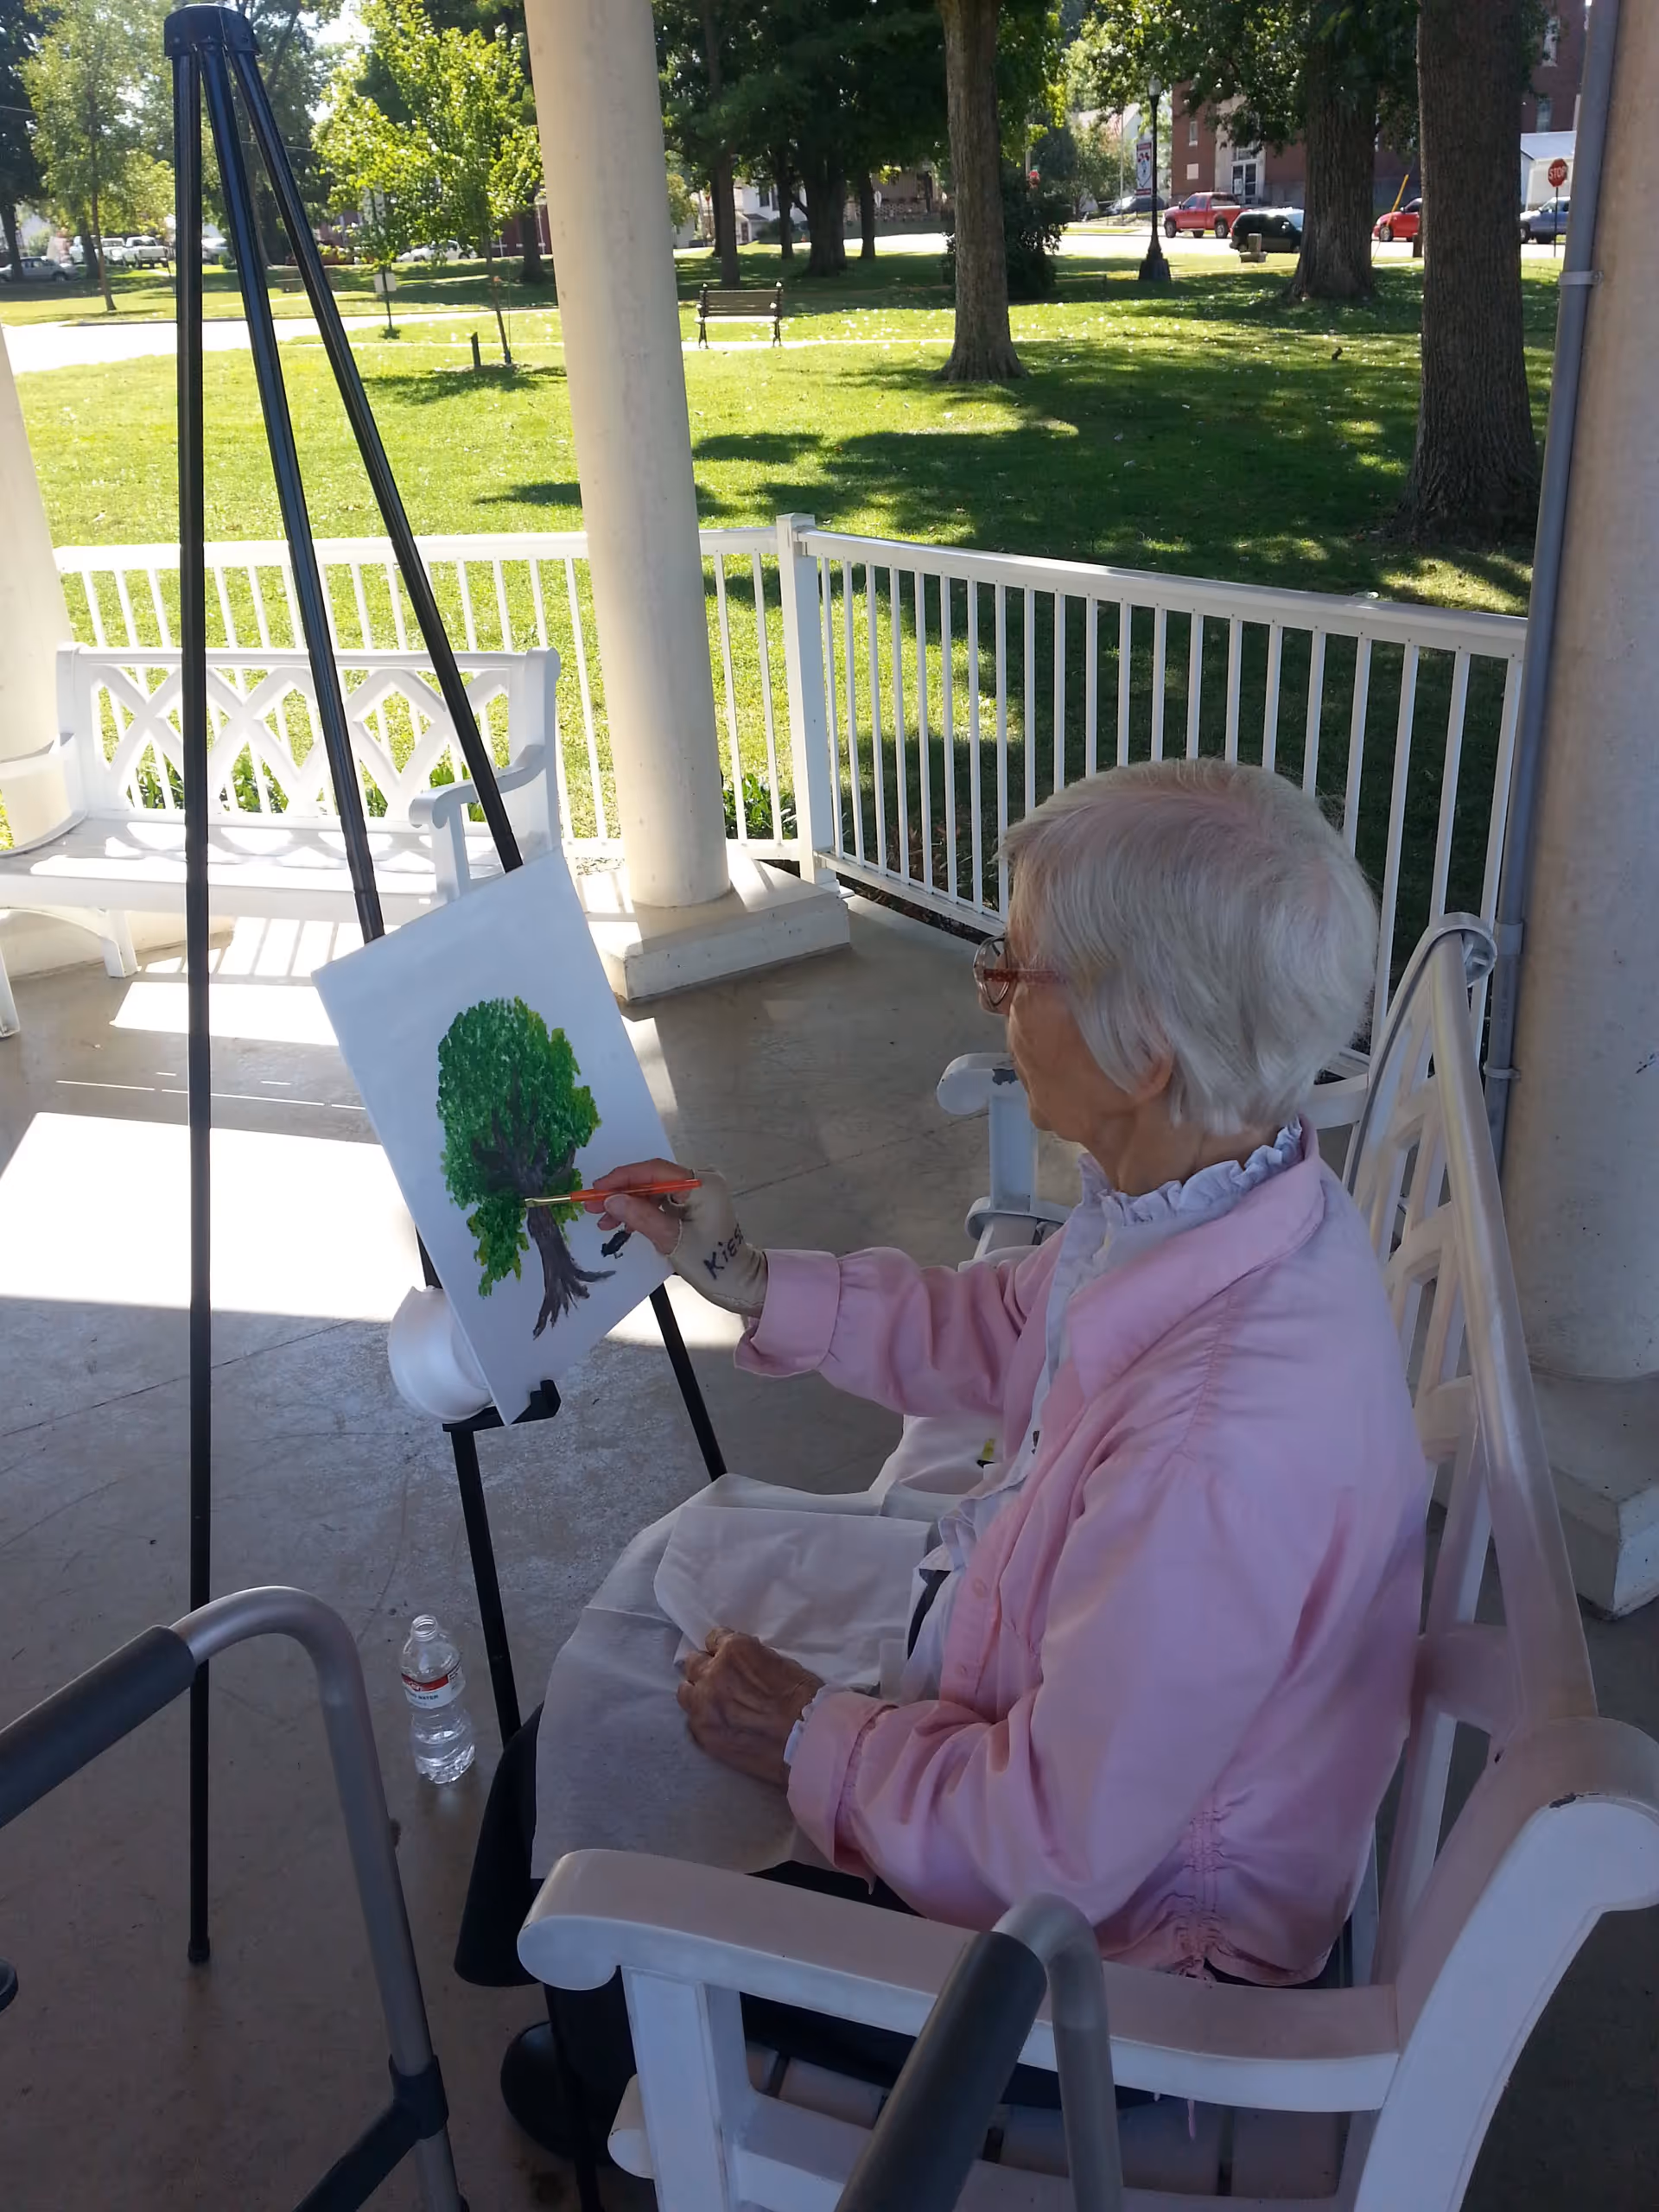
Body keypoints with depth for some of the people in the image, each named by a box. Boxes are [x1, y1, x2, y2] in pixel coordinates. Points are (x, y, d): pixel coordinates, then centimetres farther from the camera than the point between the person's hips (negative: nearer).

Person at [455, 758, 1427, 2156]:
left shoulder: (1224, 1448, -42)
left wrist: (810, 1740, -14)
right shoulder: (1202, 1196, -14)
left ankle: (630, 2105, 45)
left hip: (1115, 1942, -7)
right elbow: (996, 1333, 6)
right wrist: (746, 1279, -1)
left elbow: (1056, 1846, -29)